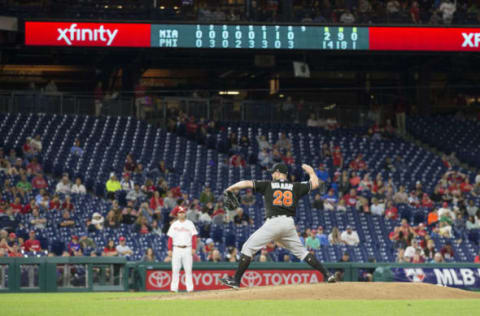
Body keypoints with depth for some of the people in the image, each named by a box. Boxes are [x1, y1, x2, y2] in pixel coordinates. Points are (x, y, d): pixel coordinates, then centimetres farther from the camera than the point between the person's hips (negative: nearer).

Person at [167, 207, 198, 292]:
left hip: (187, 249, -1)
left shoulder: (190, 224, 7)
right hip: (176, 249, 1)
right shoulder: (174, 225, 11)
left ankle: (190, 288, -1)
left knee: (188, 270, -2)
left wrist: (193, 248, -8)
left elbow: (194, 237, 3)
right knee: (175, 269, -2)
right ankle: (174, 288, -1)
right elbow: (170, 238, 8)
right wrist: (170, 250, 0)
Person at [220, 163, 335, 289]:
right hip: (289, 224, 4)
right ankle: (327, 274, 6)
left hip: (273, 222, -4)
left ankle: (236, 280, -6)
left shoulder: (268, 185, 9)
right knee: (301, 251, 16)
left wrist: (230, 188, 20)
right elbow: (315, 184, 20)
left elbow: (246, 183, 5)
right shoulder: (295, 187, 14)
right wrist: (310, 171, 39)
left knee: (248, 248, 2)